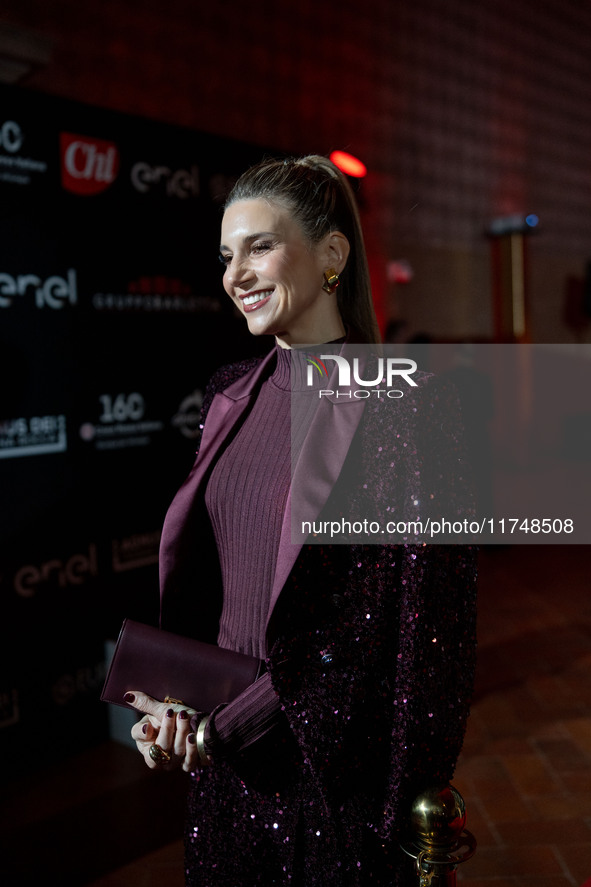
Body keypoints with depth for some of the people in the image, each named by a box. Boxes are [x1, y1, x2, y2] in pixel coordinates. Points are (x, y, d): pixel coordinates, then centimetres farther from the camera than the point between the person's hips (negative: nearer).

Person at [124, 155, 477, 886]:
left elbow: (408, 625, -19)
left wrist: (220, 730, -15)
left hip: (337, 762, -5)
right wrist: (173, 701, -5)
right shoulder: (232, 395, 2)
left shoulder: (401, 407, -18)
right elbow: (198, 571, 8)